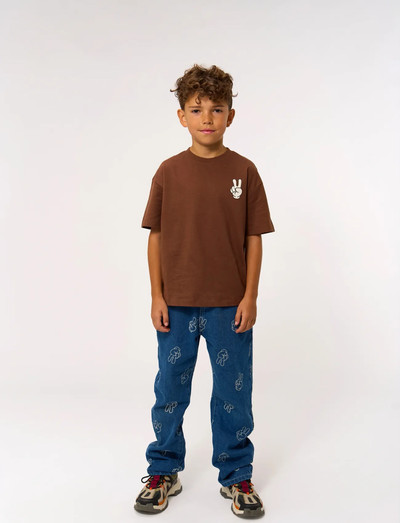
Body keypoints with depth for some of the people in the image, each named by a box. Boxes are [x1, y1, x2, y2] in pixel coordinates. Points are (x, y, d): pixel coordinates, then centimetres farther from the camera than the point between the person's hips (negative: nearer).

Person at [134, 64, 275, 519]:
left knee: (233, 393, 10)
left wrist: (250, 296, -4)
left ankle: (236, 477, 28)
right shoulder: (169, 172, 0)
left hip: (230, 304, -1)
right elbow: (156, 237, 2)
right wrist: (157, 295, -2)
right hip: (176, 303, 1)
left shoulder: (244, 171, -2)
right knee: (170, 390, 13)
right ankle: (163, 473, 32)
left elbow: (254, 238, 0)